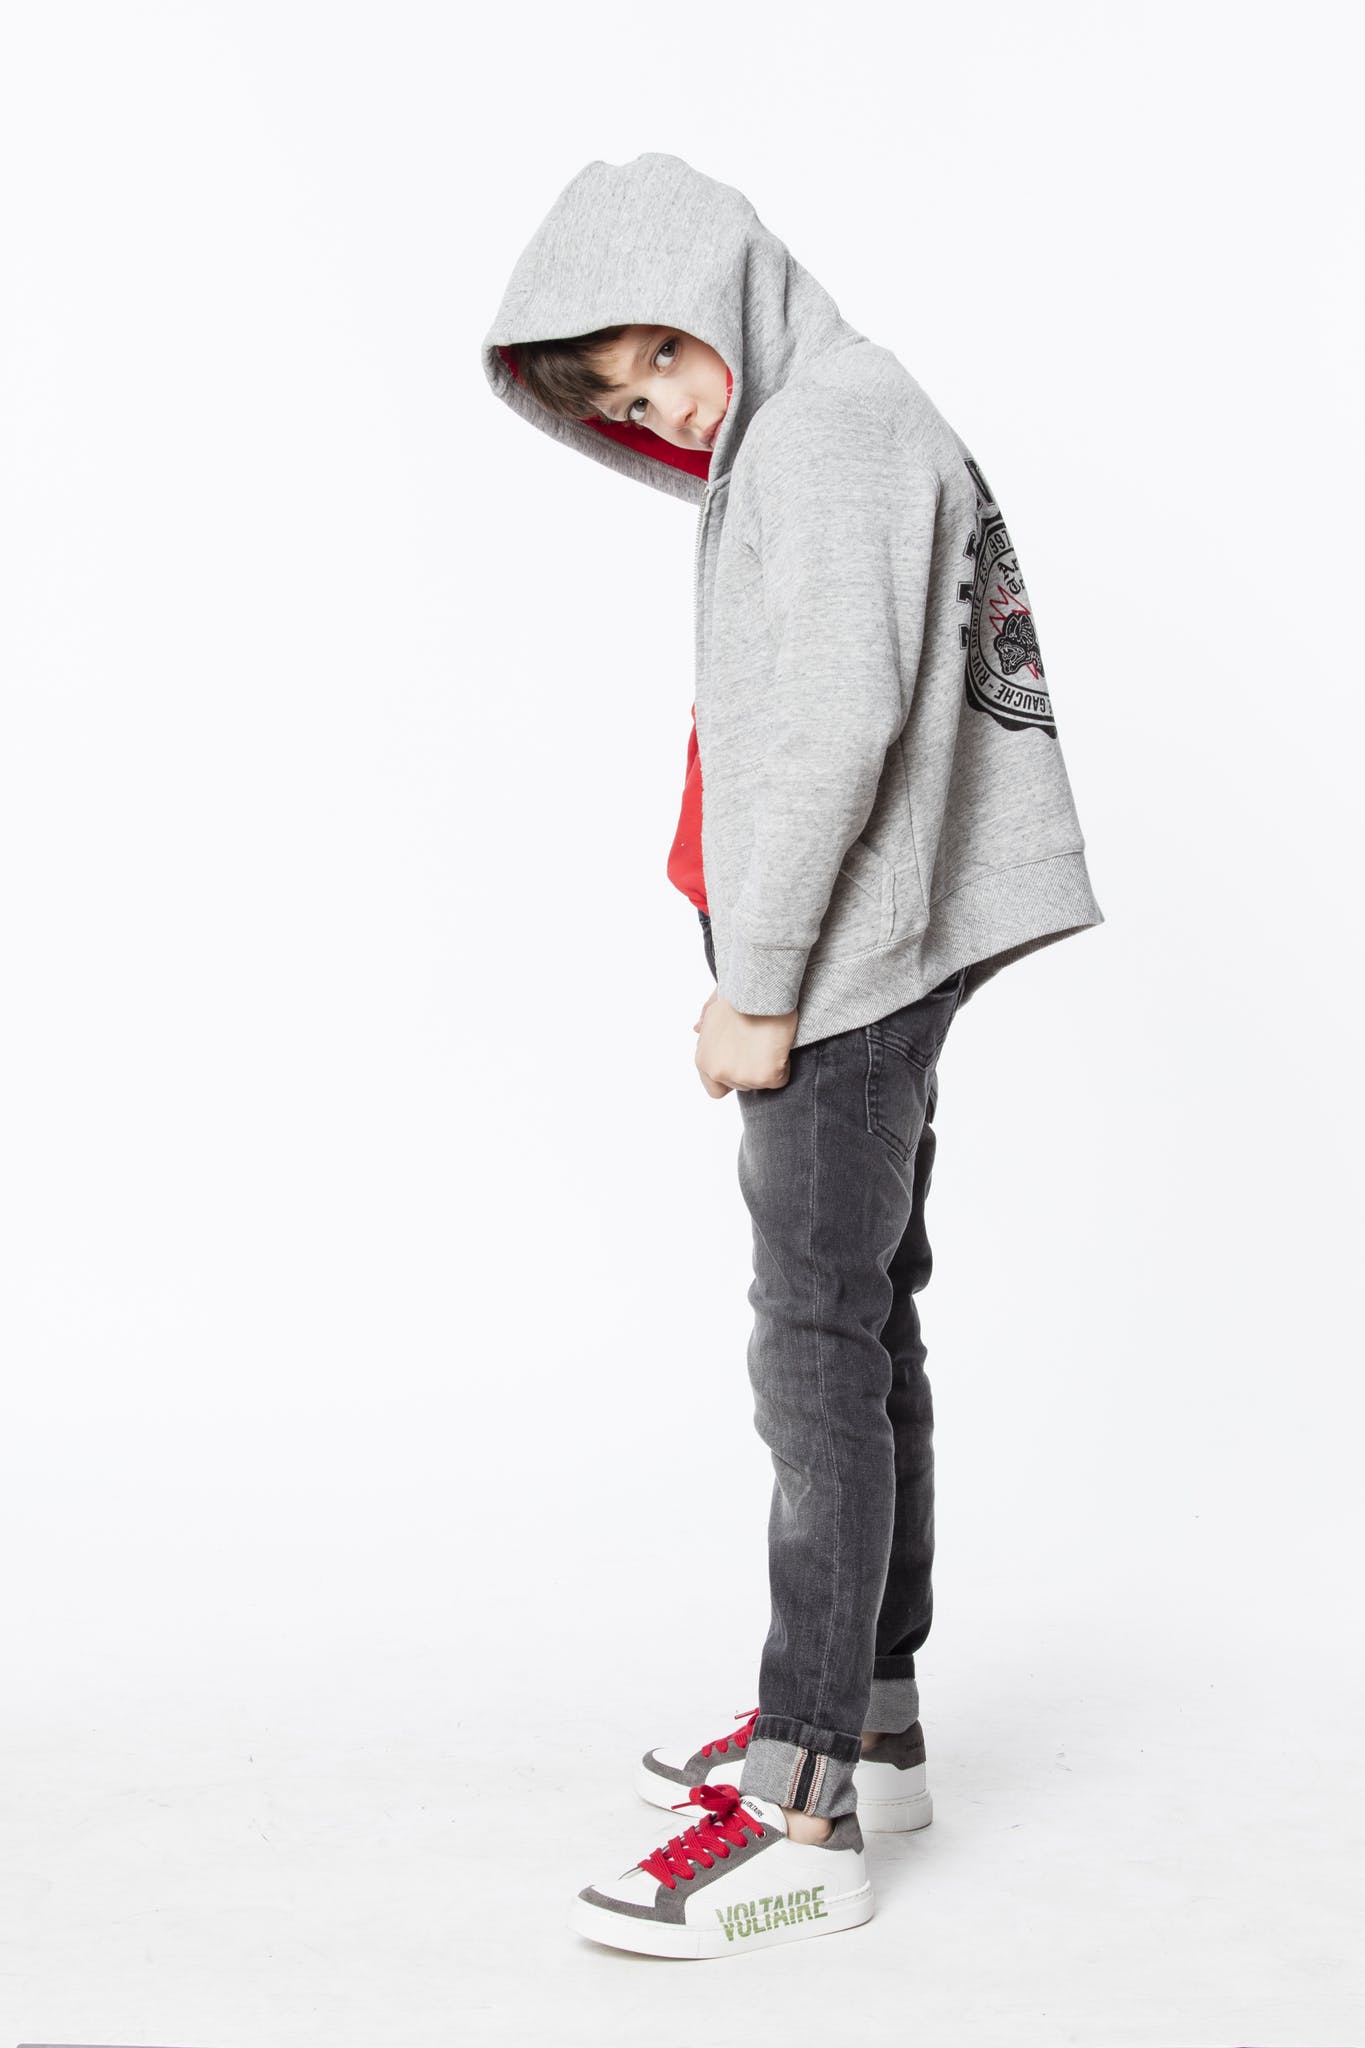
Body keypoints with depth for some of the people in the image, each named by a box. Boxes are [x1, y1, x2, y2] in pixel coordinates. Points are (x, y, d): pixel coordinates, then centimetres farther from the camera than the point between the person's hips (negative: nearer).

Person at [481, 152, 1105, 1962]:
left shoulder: (835, 419, -11)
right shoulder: (793, 443, 19)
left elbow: (841, 716, -21)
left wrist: (757, 985, -18)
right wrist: (773, 974, 9)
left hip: (846, 962, -10)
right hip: (866, 974, 10)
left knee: (818, 1351, -9)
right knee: (861, 1331, 12)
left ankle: (803, 1811, -5)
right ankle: (868, 1723, 21)